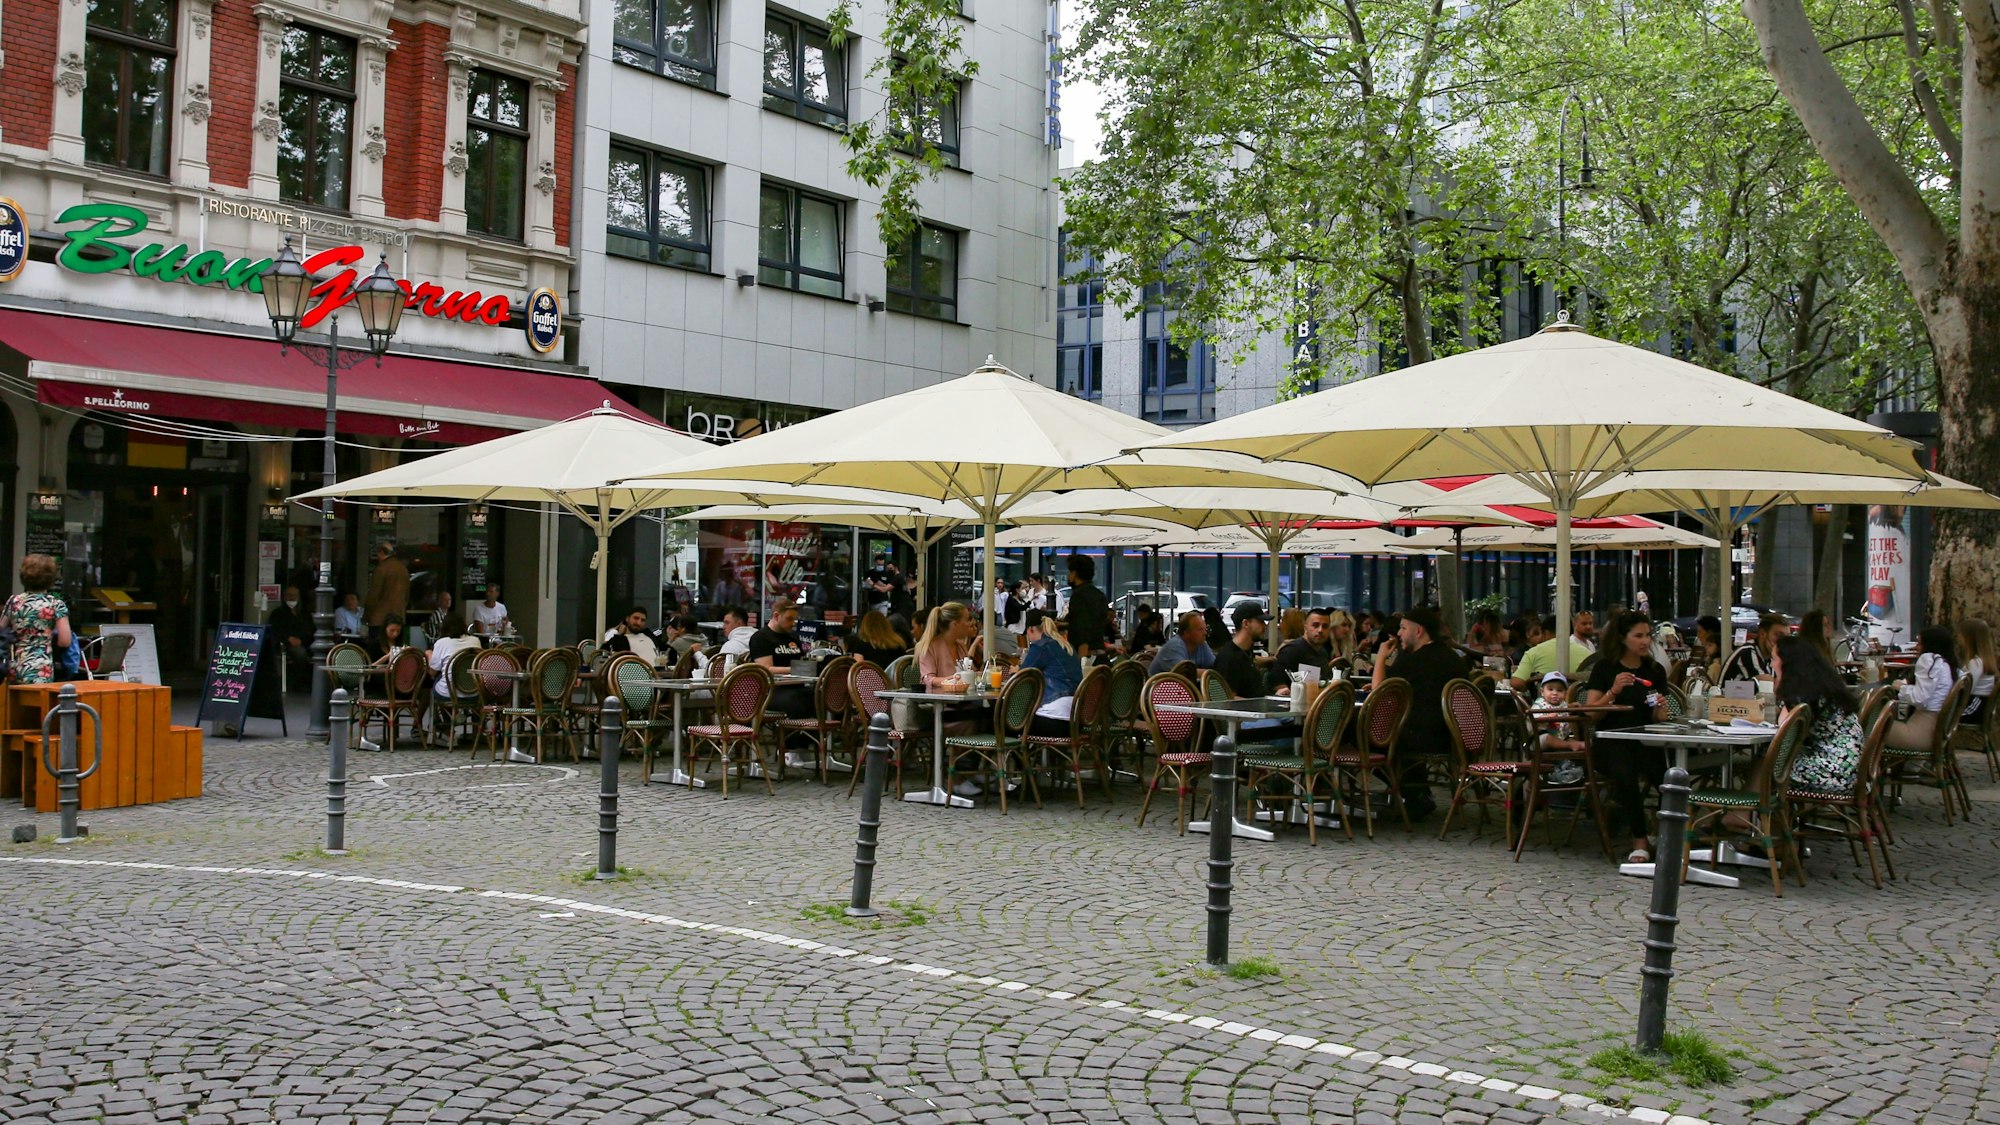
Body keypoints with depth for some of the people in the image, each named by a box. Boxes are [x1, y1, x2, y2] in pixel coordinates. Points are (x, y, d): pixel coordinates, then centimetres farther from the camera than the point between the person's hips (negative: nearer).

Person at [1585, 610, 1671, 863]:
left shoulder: (1655, 670, 13)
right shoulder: (1605, 668, 3)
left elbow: (1657, 719, 14)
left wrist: (1660, 708, -8)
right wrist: (1613, 692, -17)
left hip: (1644, 741, 3)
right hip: (1610, 741, -3)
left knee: (1666, 769, -31)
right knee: (1625, 771, -37)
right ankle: (1639, 841, -22)